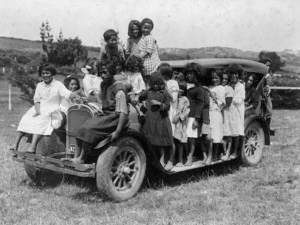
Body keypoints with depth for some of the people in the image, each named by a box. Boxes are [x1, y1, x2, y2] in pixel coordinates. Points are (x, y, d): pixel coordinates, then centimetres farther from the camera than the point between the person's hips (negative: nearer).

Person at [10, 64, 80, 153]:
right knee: (25, 119, -17)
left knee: (40, 121, -31)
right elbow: (37, 100, 8)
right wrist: (37, 111, -11)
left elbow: (67, 93, -20)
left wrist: (76, 96, -43)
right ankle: (16, 144, -18)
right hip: (40, 108, 5)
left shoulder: (58, 85, -4)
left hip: (52, 109, -5)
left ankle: (32, 147, -40)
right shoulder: (39, 85, 12)